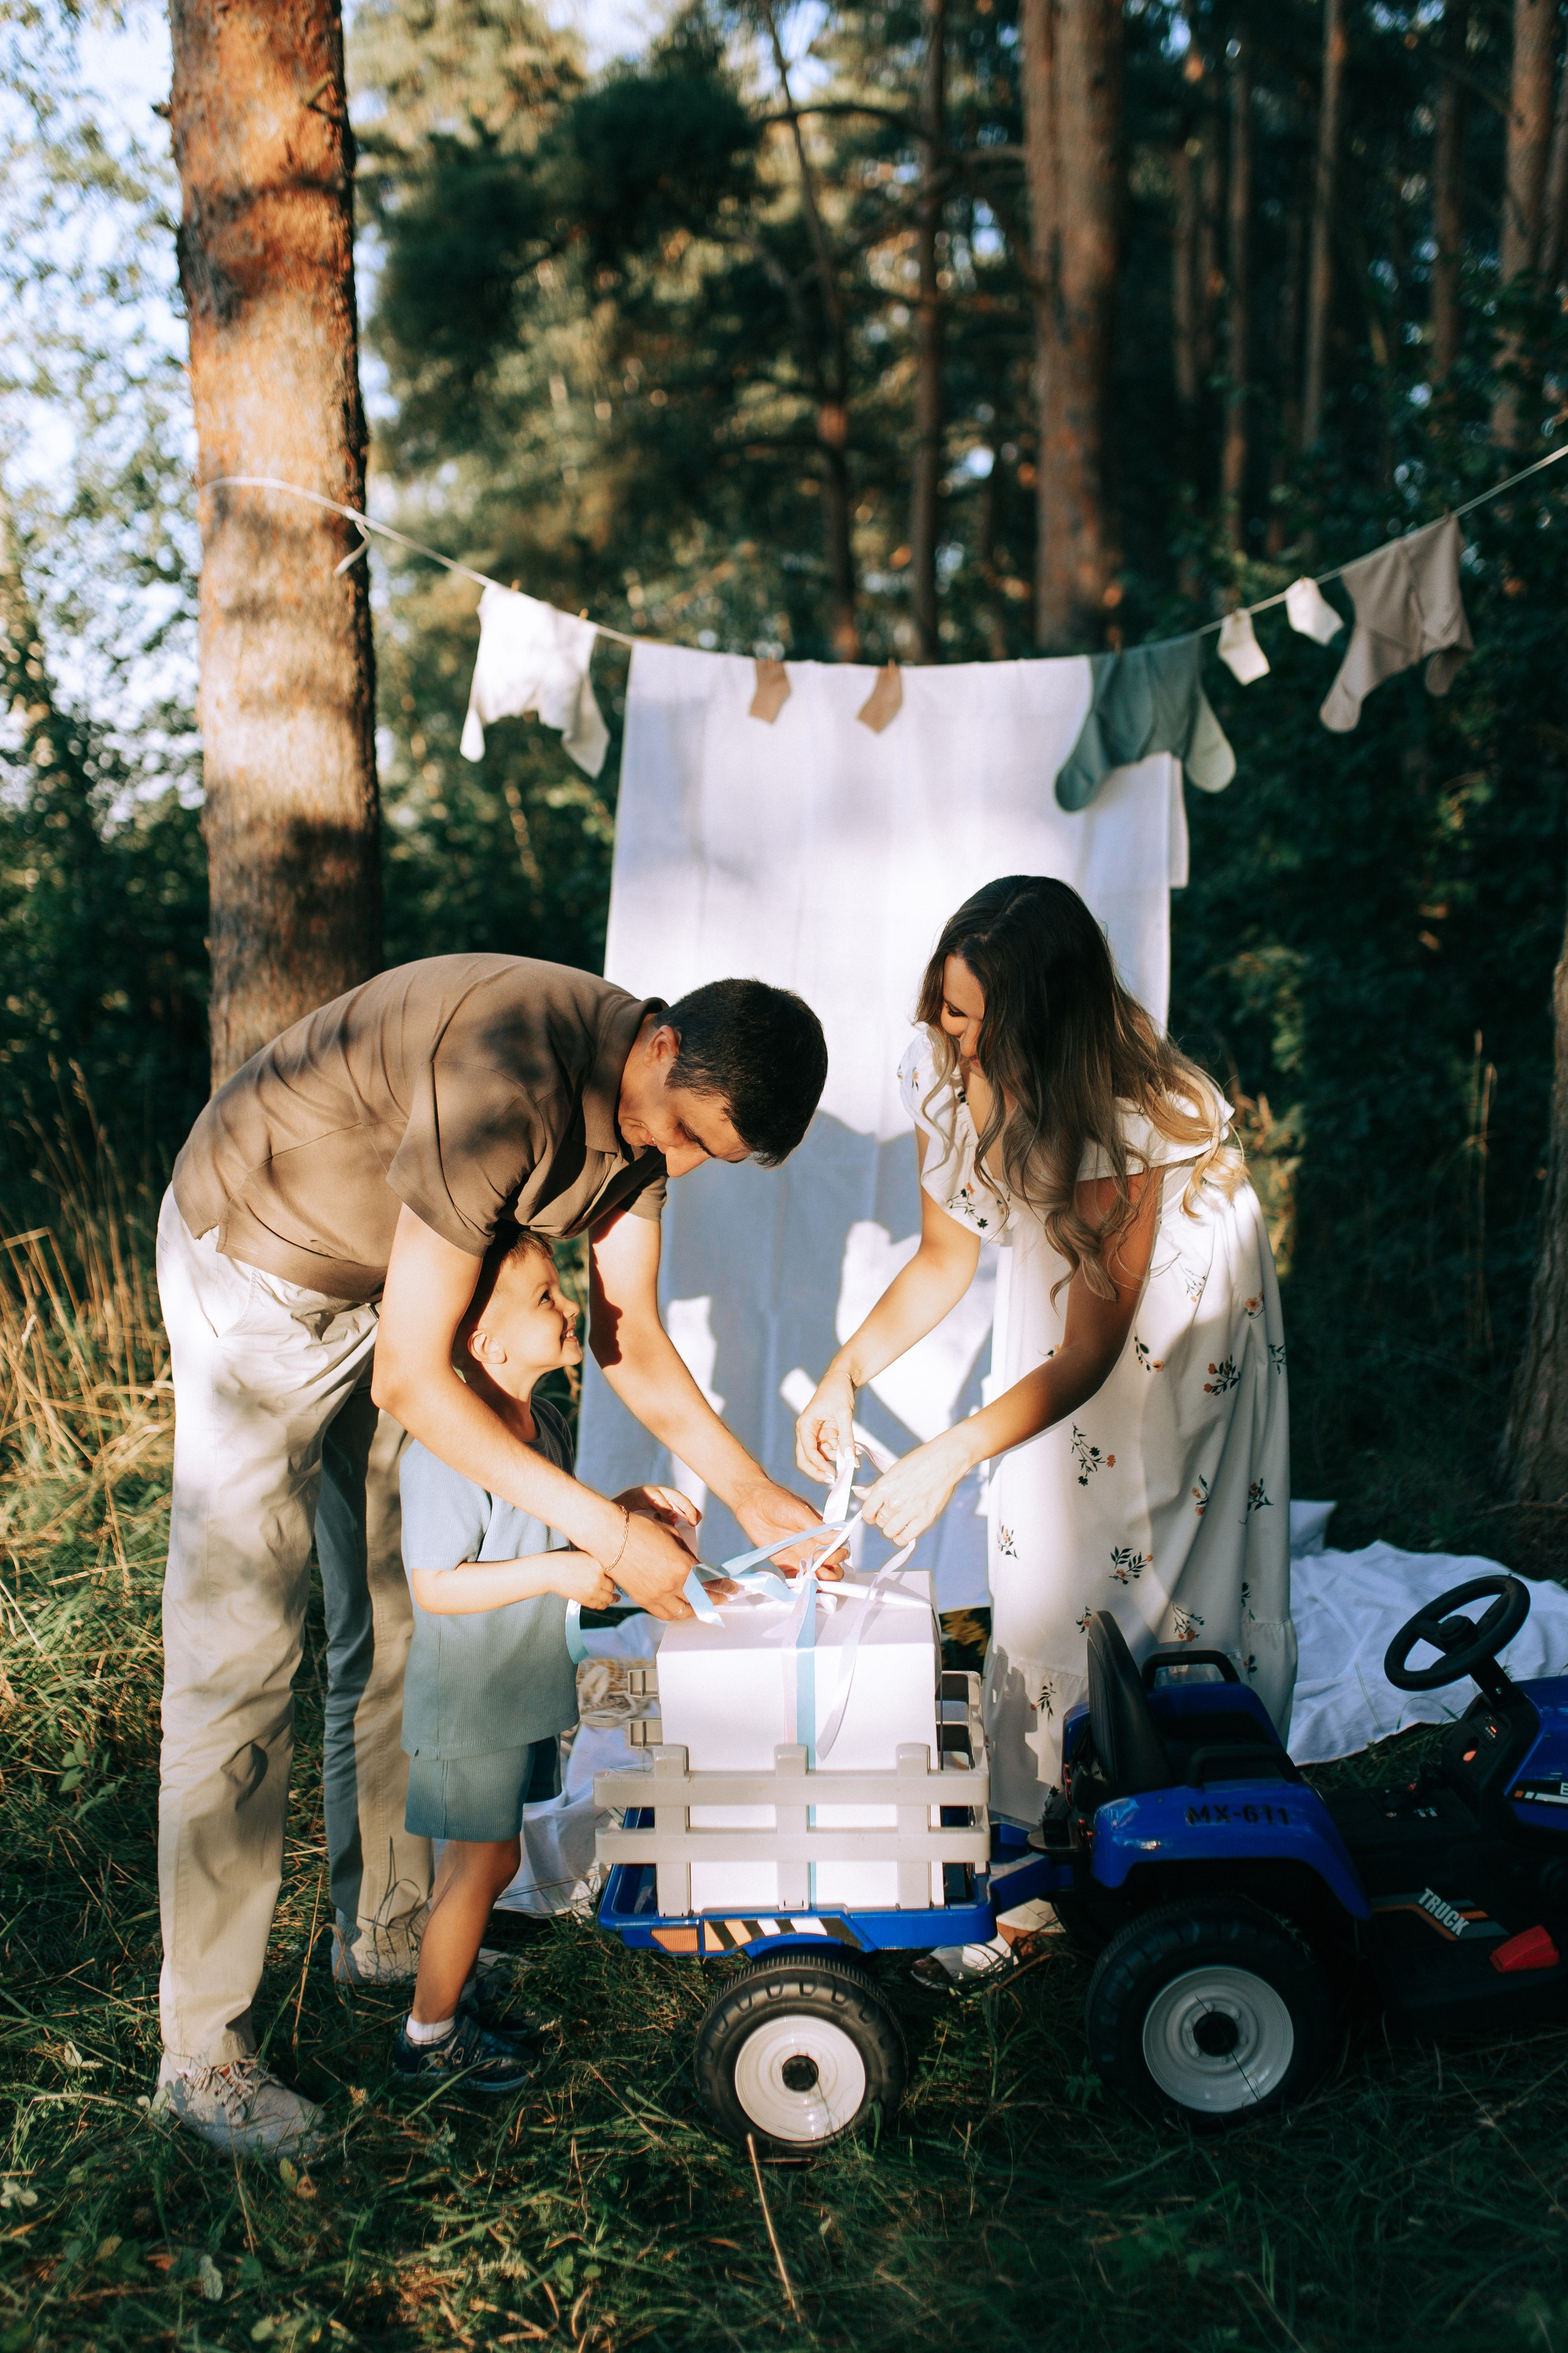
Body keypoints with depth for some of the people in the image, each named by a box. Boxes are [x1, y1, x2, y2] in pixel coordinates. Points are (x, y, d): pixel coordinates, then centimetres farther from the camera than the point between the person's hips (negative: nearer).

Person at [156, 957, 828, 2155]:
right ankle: (204, 2048, 3)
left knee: (398, 1627, 14)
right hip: (255, 1265, -8)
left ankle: (384, 1926, 31)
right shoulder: (507, 1084, -37)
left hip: (389, 1273, 8)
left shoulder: (650, 1103, -10)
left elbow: (631, 1342, 0)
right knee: (238, 1659, -7)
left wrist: (753, 1493, -10)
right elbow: (410, 1382, -32)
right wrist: (608, 1530, -30)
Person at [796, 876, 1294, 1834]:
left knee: (1146, 1558, -8)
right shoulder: (945, 1073, -20)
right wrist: (845, 1374, -18)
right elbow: (944, 1259, -6)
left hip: (1178, 1280, -5)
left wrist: (950, 1457, -34)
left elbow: (1085, 1358, -29)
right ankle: (1037, 1807, 17)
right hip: (1056, 1259, 5)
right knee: (1036, 1533, 2)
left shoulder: (1130, 1119, -38)